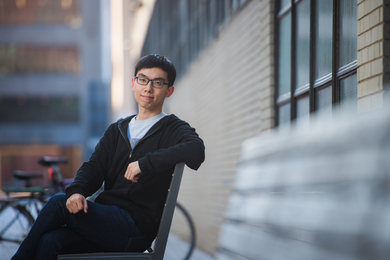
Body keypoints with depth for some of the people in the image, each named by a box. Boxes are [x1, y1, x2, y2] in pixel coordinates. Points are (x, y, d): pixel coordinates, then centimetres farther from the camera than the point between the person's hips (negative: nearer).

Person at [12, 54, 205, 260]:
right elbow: (94, 167, 11)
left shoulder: (173, 130, 5)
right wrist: (77, 191, -12)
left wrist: (144, 163, -19)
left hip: (136, 227, -5)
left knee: (58, 203, -21)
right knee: (50, 241, -25)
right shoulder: (116, 130, 24)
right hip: (103, 221, 5)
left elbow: (196, 151, -18)